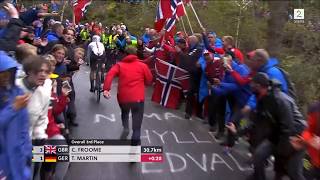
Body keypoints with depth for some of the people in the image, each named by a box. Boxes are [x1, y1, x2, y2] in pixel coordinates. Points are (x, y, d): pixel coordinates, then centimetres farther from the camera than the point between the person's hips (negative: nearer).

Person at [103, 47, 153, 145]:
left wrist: (106, 88, -19)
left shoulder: (119, 65, 9)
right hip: (138, 98, -2)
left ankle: (125, 127, 11)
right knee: (136, 127, 3)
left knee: (124, 113, 34)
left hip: (123, 97, 2)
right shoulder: (142, 65, 8)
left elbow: (109, 75, -9)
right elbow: (149, 80, 13)